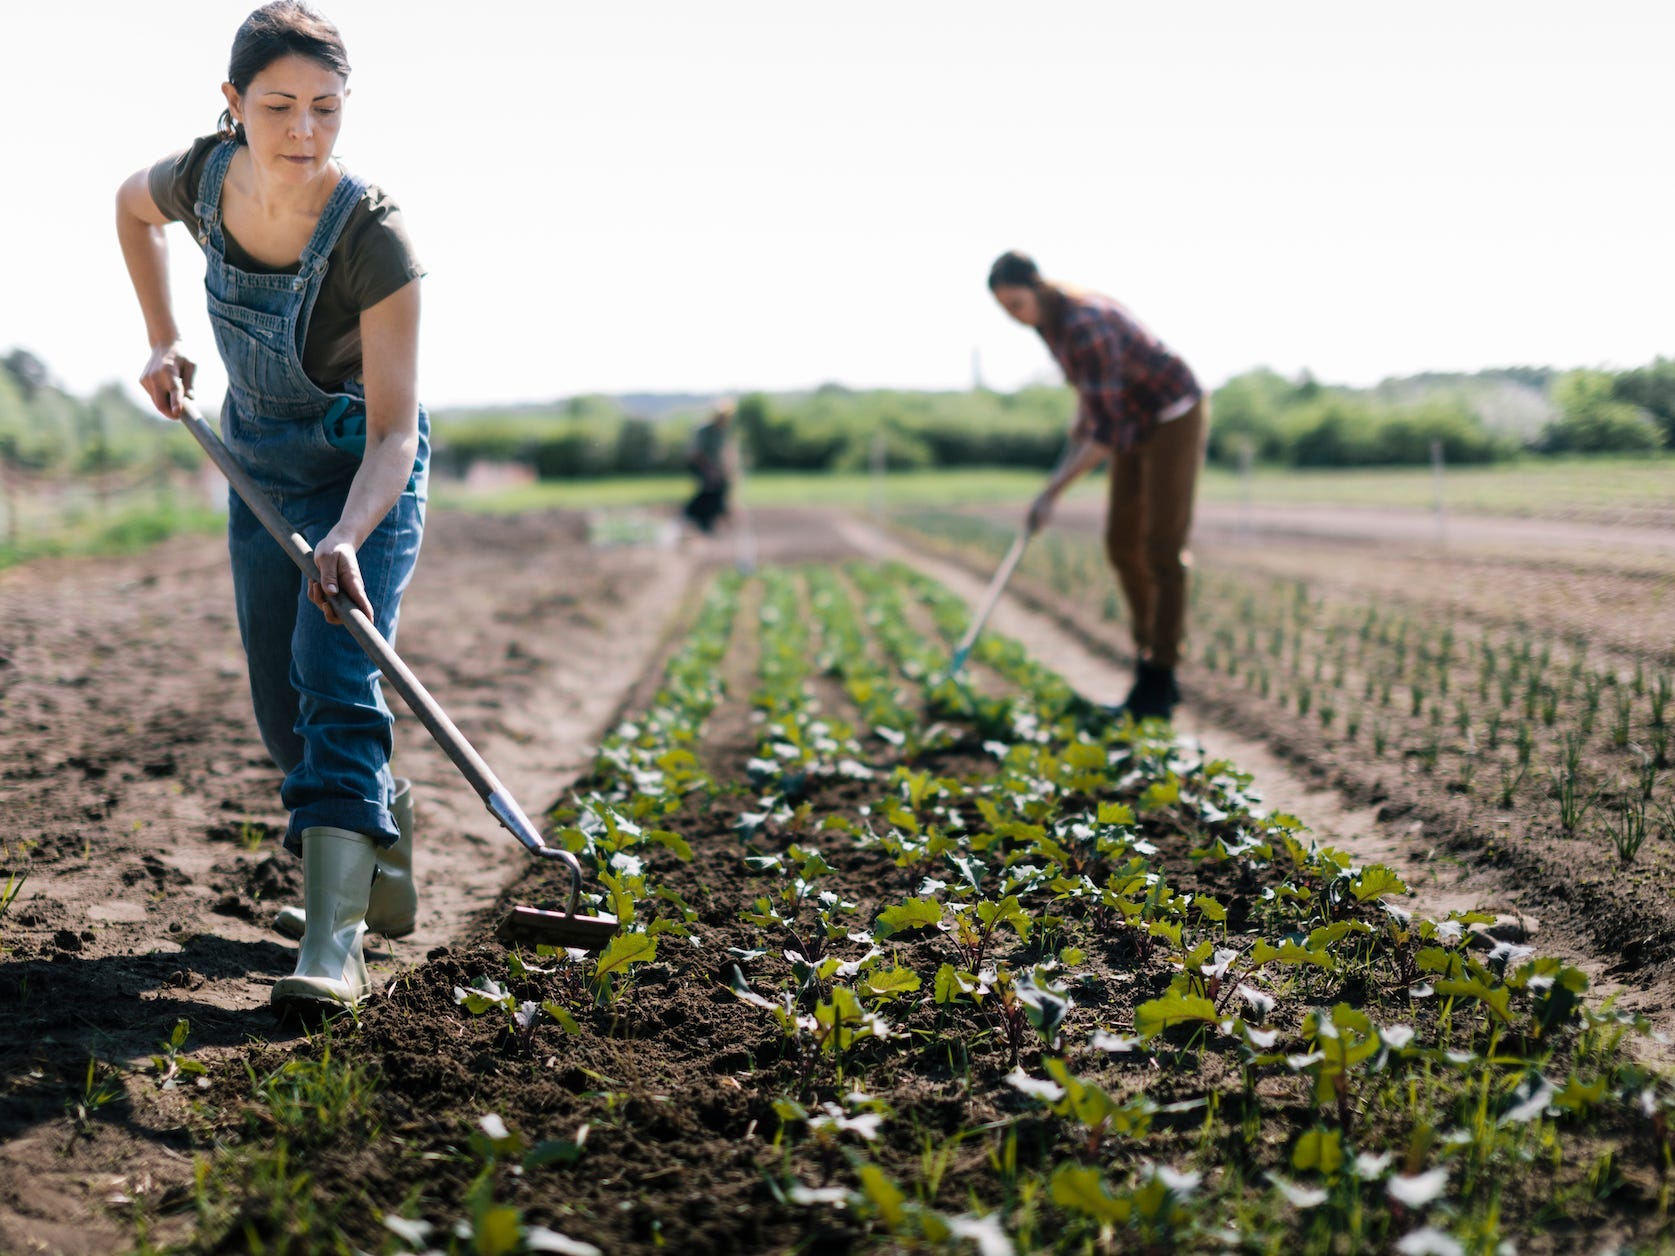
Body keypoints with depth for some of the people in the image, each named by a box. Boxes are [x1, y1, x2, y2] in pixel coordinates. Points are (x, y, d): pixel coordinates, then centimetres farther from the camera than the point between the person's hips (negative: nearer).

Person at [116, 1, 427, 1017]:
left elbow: (394, 430, -30)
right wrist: (163, 341, 5)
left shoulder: (374, 237, -29)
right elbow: (132, 207, 11)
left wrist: (347, 540, -45)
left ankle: (335, 940, -25)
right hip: (259, 460, 5)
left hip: (365, 467, -5)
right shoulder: (205, 177, -16)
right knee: (281, 706, 7)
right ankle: (383, 815, 36)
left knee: (335, 680, -21)